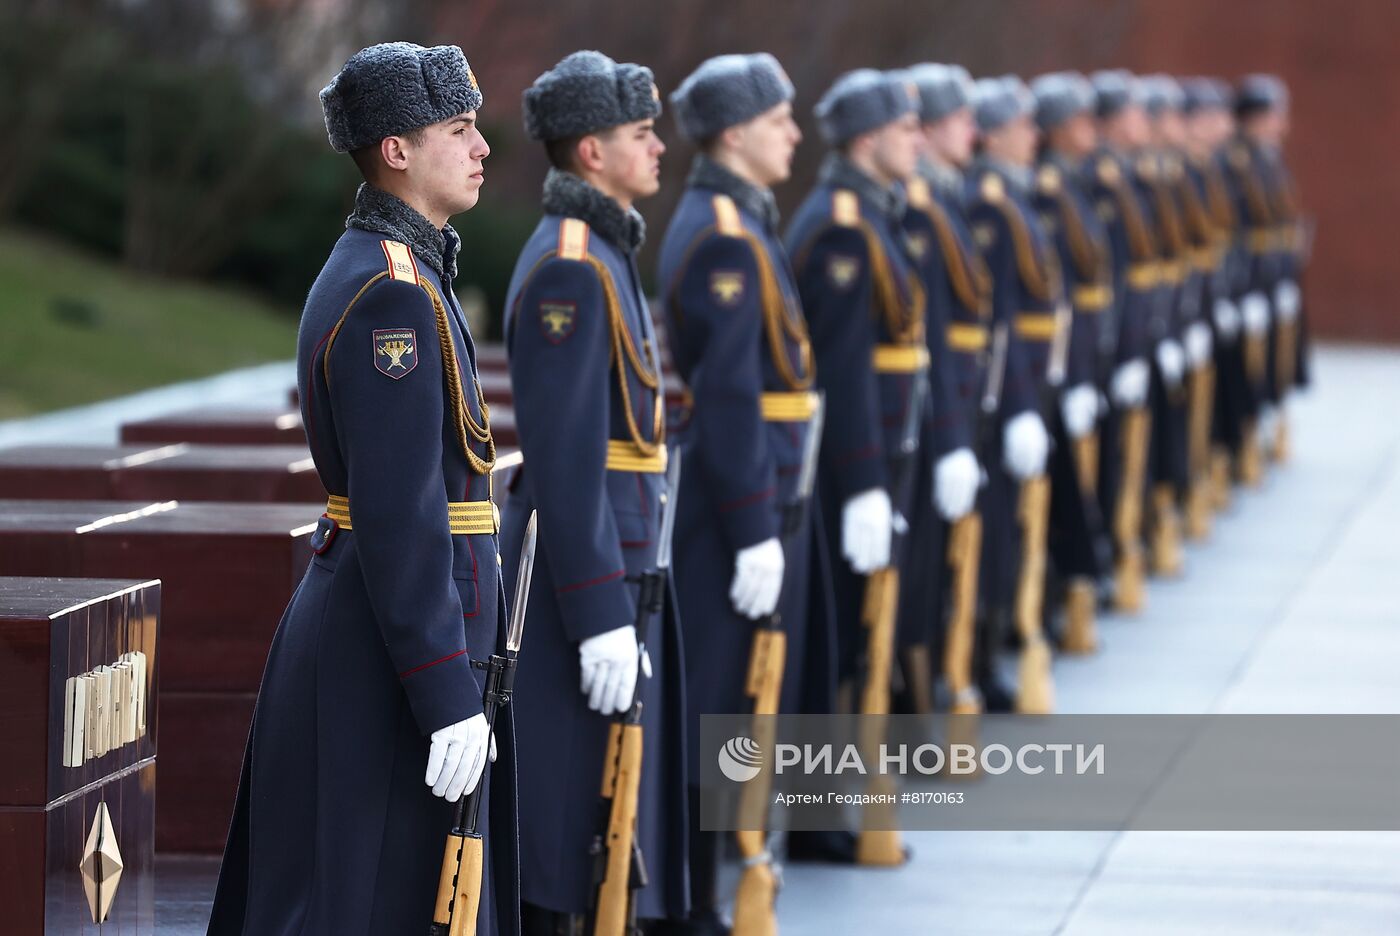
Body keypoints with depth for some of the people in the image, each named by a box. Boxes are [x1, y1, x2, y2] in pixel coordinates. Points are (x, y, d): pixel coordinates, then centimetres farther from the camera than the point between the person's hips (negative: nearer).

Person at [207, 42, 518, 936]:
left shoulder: (368, 267, 14)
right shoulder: (395, 294, -18)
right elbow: (401, 517, -23)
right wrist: (450, 696, -23)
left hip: (356, 619, 10)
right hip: (393, 654, -10)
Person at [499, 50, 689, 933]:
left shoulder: (600, 250, 15)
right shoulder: (570, 268, -17)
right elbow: (566, 455, -21)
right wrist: (601, 616, -23)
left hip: (615, 554, 10)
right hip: (587, 569, -10)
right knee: (567, 823, -5)